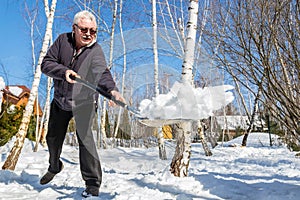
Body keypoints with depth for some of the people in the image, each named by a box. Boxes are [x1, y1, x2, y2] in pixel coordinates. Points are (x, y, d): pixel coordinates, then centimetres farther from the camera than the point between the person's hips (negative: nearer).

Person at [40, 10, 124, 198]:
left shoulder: (96, 51, -19)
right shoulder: (63, 40, -9)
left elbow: (102, 73, -36)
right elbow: (46, 63, -13)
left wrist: (112, 89, -56)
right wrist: (64, 71, -33)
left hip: (84, 103, -4)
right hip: (60, 101, 4)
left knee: (85, 137, -18)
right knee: (53, 138, 19)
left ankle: (93, 183, -6)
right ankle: (55, 166, 49)